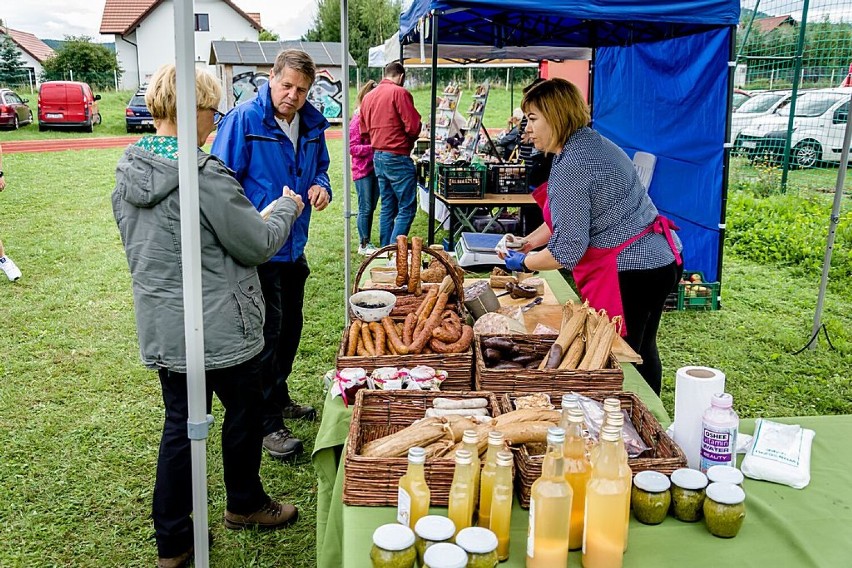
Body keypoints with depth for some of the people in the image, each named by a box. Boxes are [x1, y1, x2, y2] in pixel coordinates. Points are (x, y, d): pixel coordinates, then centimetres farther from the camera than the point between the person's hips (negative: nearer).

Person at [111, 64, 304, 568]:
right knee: (244, 411, 16)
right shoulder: (205, 175, -23)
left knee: (180, 424, 17)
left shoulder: (129, 171, 3)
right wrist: (286, 209, 4)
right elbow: (257, 244, -15)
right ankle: (245, 505, 38)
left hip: (160, 327, 7)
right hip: (220, 327, -7)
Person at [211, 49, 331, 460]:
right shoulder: (243, 119, -15)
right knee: (266, 333, -1)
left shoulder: (312, 124, 5)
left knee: (290, 327, 20)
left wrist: (322, 186, -4)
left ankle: (279, 397, 40)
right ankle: (269, 423, 11)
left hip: (295, 245, 7)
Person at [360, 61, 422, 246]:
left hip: (378, 156, 8)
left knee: (387, 208, 14)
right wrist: (409, 140, 6)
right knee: (407, 208, -3)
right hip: (397, 157, -8)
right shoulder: (399, 93, -11)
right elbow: (413, 127, -13)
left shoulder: (368, 97, 12)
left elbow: (364, 130, 17)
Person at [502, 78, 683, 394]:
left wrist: (524, 263, -5)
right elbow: (574, 215, 19)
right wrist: (530, 241, 13)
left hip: (629, 272, -11)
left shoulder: (571, 167, -21)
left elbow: (568, 250, -21)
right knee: (642, 351, 24)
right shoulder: (594, 143, 10)